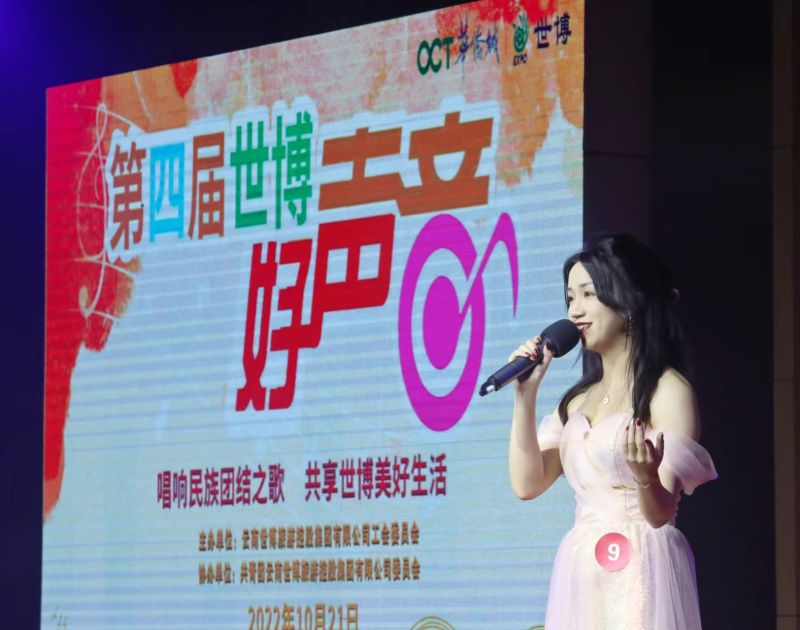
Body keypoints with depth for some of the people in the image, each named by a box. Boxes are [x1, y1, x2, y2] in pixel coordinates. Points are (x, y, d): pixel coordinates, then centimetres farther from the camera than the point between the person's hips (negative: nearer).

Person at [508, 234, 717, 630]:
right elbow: (526, 484, 8)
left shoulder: (667, 389, -4)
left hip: (639, 576, -6)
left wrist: (646, 477, -31)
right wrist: (525, 395, 4)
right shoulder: (580, 399, 16)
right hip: (580, 578, 6)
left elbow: (662, 513, -10)